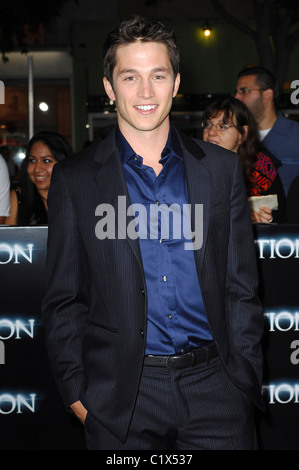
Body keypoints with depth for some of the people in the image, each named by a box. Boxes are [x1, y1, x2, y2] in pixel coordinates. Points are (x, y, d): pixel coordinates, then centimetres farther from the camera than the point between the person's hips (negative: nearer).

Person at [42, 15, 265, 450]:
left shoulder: (221, 168, 5)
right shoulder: (74, 179, 2)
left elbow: (242, 288, 6)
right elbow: (63, 299, 4)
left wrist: (244, 383, 1)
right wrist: (76, 393, -2)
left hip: (212, 385, 1)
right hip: (121, 396, -1)